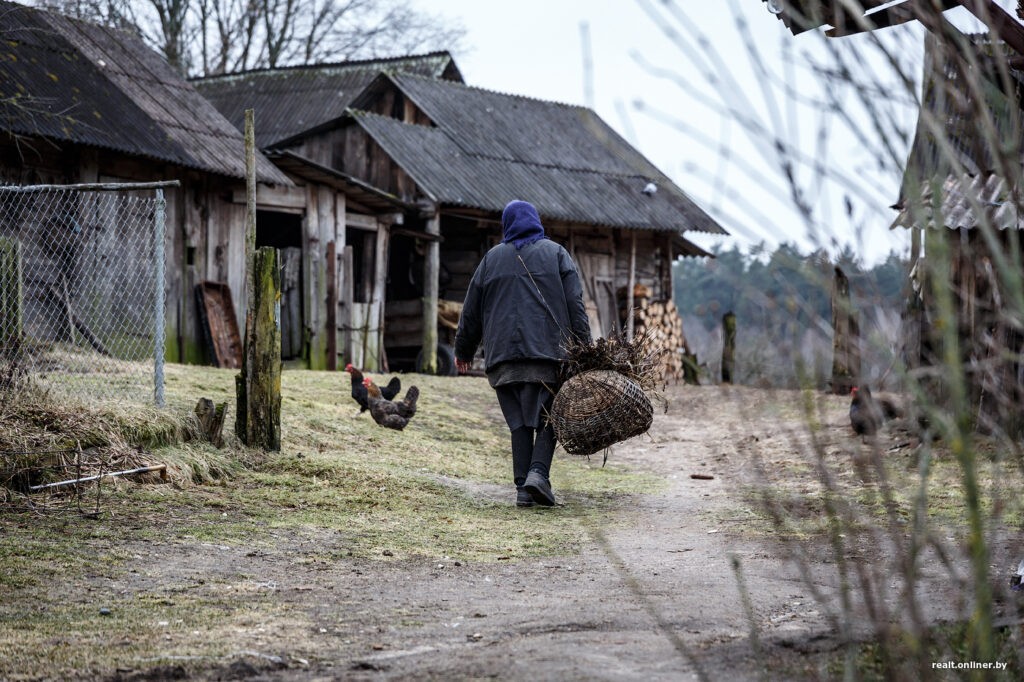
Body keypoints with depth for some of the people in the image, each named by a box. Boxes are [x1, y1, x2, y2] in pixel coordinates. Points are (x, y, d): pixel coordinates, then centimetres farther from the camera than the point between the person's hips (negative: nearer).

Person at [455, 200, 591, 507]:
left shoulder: (492, 258, 15)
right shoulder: (556, 254, 10)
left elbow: (471, 311, 17)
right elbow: (575, 306, 1)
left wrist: (463, 351, 28)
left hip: (502, 355, 2)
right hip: (548, 353, -2)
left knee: (519, 422, 5)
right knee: (548, 417, 1)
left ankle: (523, 487, -2)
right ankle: (538, 472, -19)